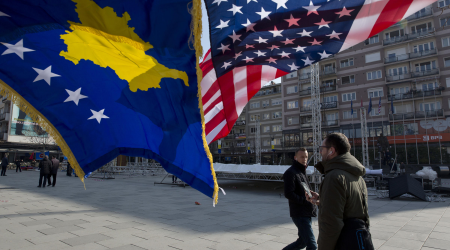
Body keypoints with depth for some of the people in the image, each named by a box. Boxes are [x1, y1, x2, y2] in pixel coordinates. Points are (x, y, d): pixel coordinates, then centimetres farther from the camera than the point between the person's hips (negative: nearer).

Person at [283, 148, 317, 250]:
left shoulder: (302, 172, 17)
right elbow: (288, 194, -18)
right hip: (299, 214, -9)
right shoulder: (291, 172, -12)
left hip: (306, 213, 9)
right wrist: (305, 200, -21)